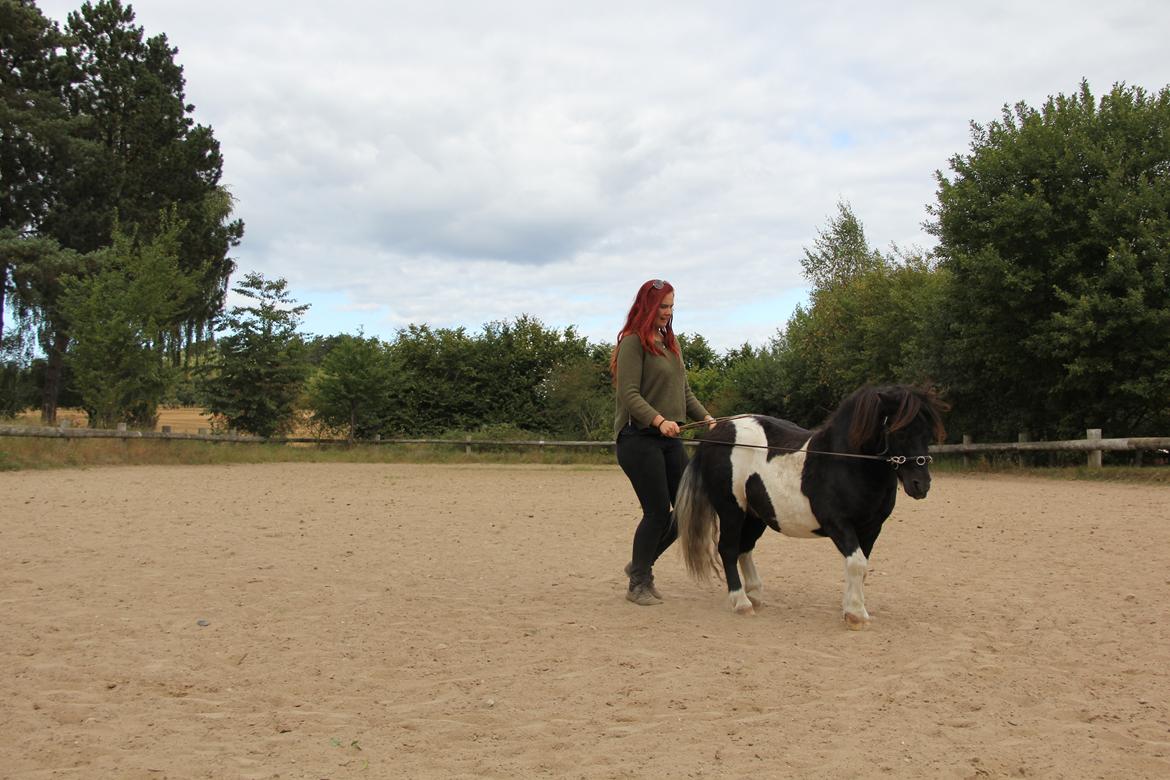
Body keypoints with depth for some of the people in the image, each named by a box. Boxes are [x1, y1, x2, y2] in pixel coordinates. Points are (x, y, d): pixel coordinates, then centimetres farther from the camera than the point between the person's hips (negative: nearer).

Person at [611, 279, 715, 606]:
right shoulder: (633, 343, -9)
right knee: (658, 512, -6)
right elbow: (629, 394, -18)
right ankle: (638, 584, 13)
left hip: (669, 438, 8)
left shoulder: (671, 343, 17)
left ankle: (641, 564, 25)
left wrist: (705, 416, 3)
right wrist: (659, 420, -32)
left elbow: (684, 390, 19)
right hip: (639, 438, -8)